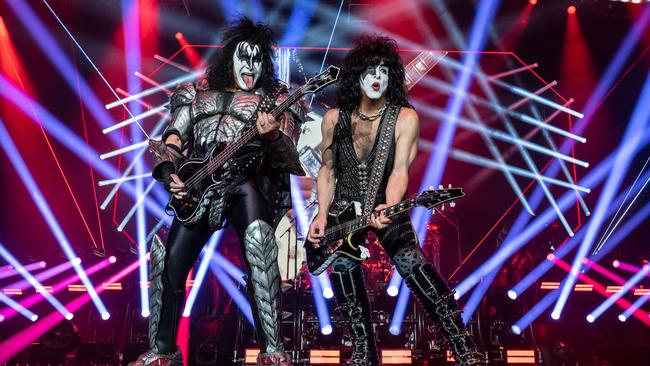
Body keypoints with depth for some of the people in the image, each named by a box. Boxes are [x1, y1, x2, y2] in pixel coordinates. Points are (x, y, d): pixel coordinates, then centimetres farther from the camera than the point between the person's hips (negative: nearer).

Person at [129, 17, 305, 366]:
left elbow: (289, 159, -2)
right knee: (169, 261, -2)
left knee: (258, 236, -33)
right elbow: (172, 141, 16)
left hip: (245, 183, -3)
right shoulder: (199, 93, 20)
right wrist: (170, 173, -4)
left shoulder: (274, 100, 11)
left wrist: (271, 135, -25)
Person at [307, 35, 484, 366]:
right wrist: (322, 214, -7)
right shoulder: (334, 118, 0)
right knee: (342, 266, -17)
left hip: (386, 207, -3)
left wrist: (389, 208, -35)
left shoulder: (405, 118, -9)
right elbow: (327, 169, 7)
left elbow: (399, 170, -16)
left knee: (410, 261, -27)